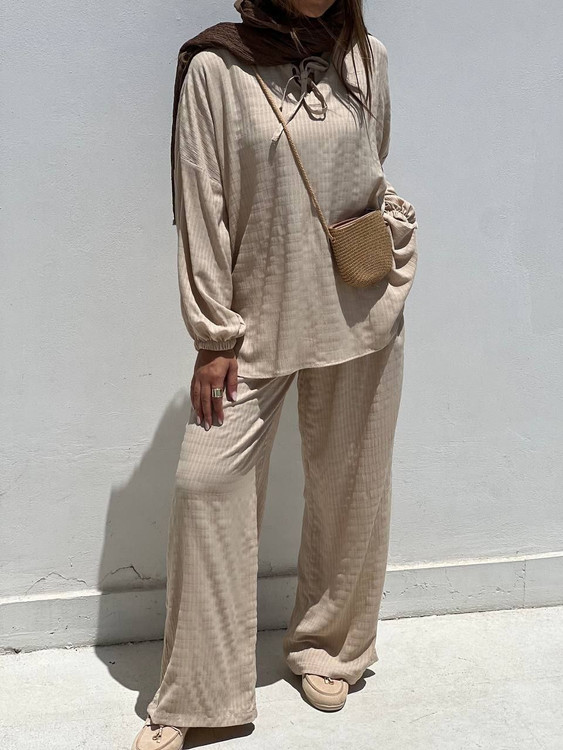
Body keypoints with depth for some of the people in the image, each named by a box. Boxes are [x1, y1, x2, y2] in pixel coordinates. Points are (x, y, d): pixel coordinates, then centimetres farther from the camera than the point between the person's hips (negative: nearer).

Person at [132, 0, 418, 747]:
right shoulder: (216, 68, -7)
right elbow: (201, 209, -7)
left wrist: (395, 225, 3)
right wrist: (213, 336, -9)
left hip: (361, 312, 3)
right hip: (257, 316, -3)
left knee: (348, 483, 9)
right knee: (207, 478, -7)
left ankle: (328, 648, 32)